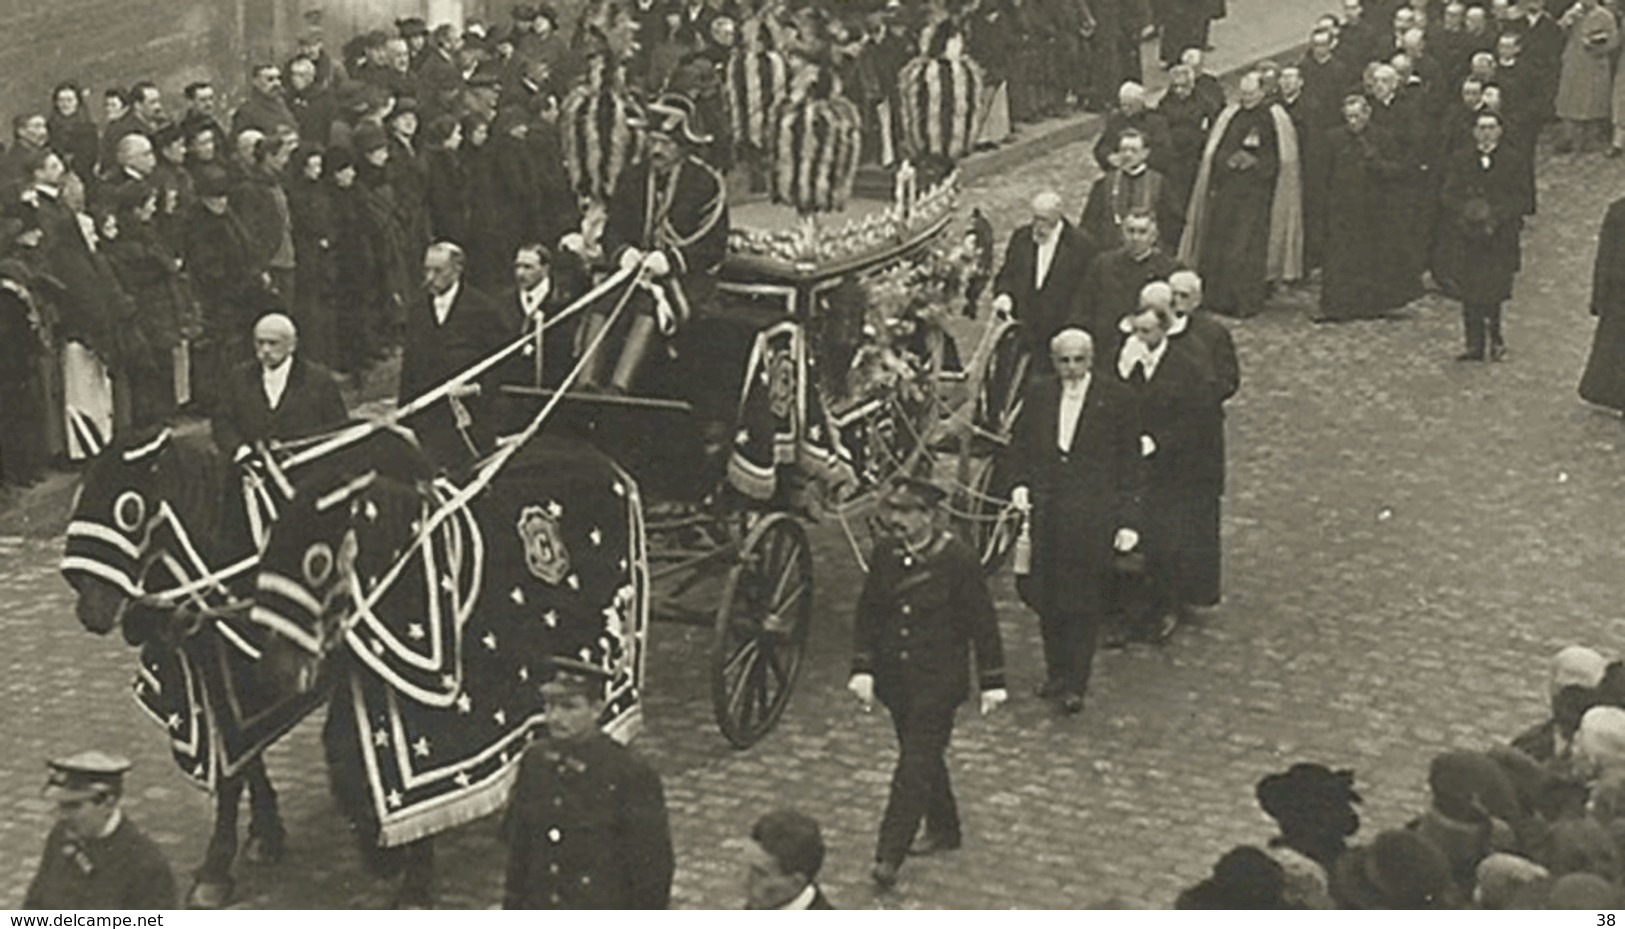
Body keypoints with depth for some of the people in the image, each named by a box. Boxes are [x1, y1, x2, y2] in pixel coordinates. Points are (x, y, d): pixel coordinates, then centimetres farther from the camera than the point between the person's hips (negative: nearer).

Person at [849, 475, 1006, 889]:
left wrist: (992, 682, -5)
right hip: (894, 676, 6)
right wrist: (862, 669, -2)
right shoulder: (885, 553, 0)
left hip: (938, 680, -6)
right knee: (922, 756, 18)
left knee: (917, 763, -8)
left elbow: (983, 622, -8)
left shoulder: (957, 559, -14)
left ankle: (889, 856, -9)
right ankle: (943, 829, 37)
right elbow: (867, 614, 7)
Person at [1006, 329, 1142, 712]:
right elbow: (1018, 446, 16)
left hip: (1092, 514, -3)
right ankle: (1056, 673, 24)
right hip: (1046, 511, 3)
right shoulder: (1038, 394, 8)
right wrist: (1018, 483, -3)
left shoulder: (1116, 398, -2)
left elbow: (1129, 464, 0)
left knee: (1083, 602, 0)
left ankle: (1076, 685, 7)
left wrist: (1127, 519, -4)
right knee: (1046, 597, 8)